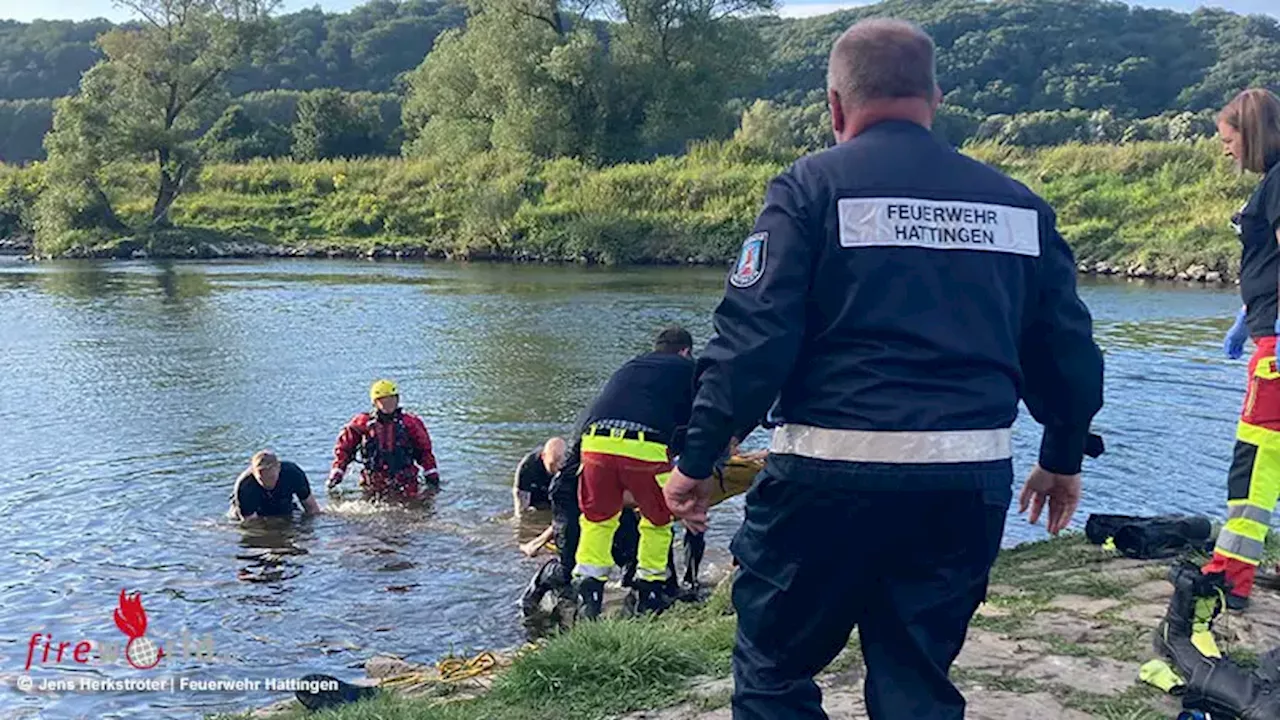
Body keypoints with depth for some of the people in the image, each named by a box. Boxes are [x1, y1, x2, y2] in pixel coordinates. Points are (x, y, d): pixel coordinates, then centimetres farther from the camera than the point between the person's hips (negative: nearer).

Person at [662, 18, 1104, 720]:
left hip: (832, 475, -4)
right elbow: (1069, 351, 14)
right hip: (971, 482, 5)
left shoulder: (810, 187, -3)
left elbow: (752, 339, -11)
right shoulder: (1015, 202, 10)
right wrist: (1063, 459, 27)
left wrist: (696, 461, -4)